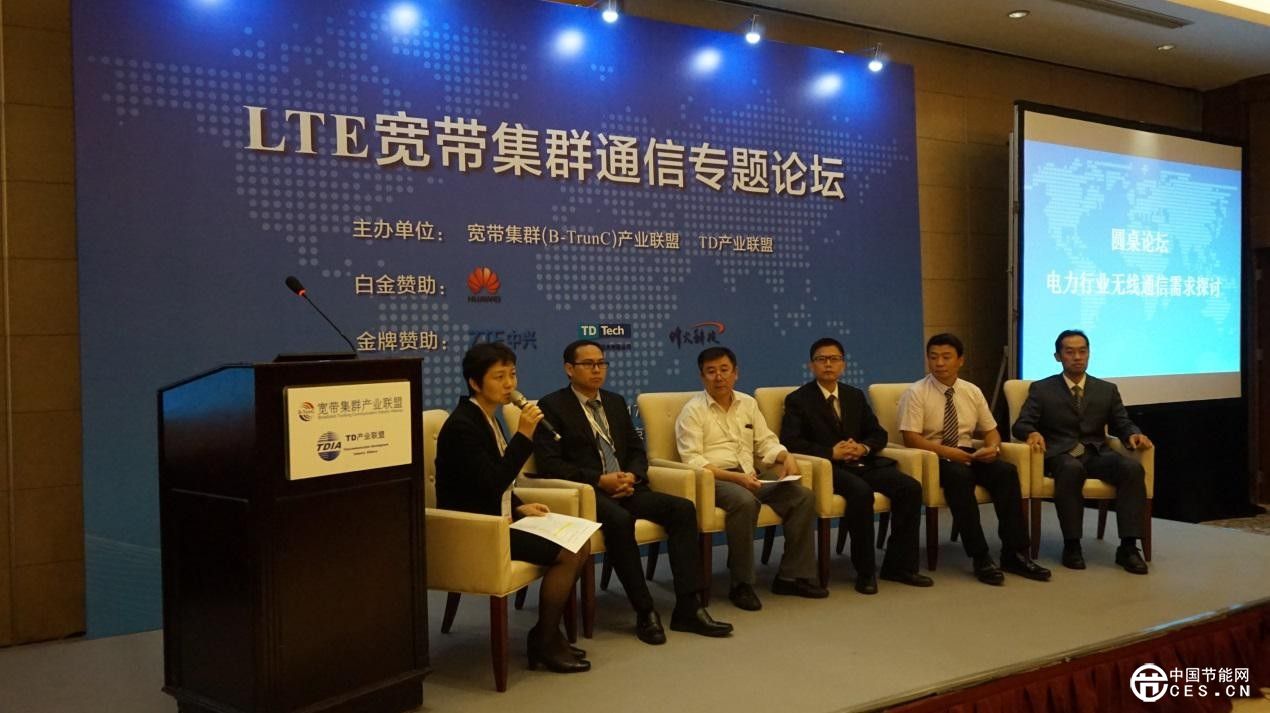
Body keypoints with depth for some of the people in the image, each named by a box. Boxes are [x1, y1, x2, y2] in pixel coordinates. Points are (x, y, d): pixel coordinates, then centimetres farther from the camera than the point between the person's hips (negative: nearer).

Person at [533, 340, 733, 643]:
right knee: (619, 520, -37)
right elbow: (549, 463, -10)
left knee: (683, 509, -16)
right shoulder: (552, 406, -1)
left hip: (624, 487, 6)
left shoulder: (616, 402, 20)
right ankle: (645, 612, -25)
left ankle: (688, 607, -16)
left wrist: (632, 476, -5)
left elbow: (637, 449, 19)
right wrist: (600, 480, -18)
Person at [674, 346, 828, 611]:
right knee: (745, 502, -36)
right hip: (713, 477, -6)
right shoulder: (693, 410, -1)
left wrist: (786, 456, -7)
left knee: (803, 496, -14)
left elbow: (766, 442, 17)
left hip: (750, 473, 6)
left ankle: (792, 576, -7)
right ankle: (741, 585, -23)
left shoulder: (748, 403, 17)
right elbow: (692, 460, -11)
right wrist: (735, 477, -22)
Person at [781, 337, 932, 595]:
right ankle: (865, 571, -21)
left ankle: (899, 565, -8)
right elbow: (789, 441, -8)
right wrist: (831, 452, -17)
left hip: (863, 463, 6)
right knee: (861, 492, -35)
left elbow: (879, 434, 19)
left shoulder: (855, 396, 20)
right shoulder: (798, 399, 3)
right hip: (828, 467, -6)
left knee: (911, 488, -17)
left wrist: (864, 447, -6)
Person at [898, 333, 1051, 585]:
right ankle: (980, 558, -31)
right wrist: (947, 452, -24)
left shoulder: (972, 392, 10)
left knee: (1007, 471, -24)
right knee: (959, 476, -36)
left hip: (968, 454, 5)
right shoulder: (916, 393, -5)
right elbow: (911, 439, -13)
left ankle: (1015, 554, -21)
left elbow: (991, 431, 14)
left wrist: (993, 447, -10)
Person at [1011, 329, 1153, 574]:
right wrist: (1033, 433, -22)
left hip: (1097, 454, 3)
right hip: (1060, 454, -3)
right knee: (1072, 469, -39)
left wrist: (1134, 434, -11)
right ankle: (1071, 545, -30)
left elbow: (1123, 424, 13)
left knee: (1133, 468, -29)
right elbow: (1021, 424, 2)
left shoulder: (1107, 390, 18)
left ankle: (1128, 546, -27)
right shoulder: (1041, 389, 10)